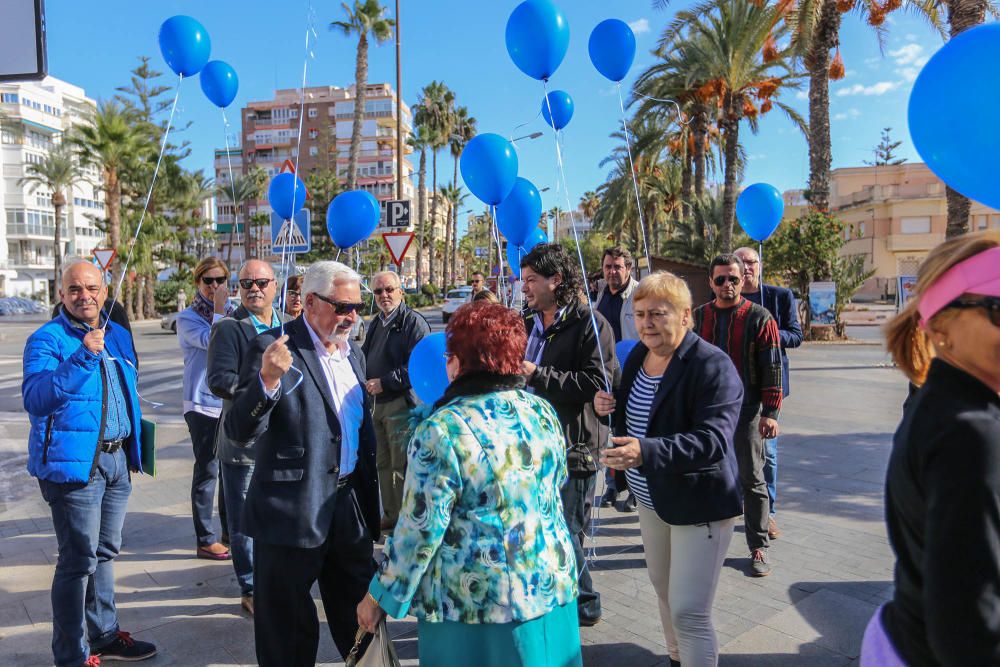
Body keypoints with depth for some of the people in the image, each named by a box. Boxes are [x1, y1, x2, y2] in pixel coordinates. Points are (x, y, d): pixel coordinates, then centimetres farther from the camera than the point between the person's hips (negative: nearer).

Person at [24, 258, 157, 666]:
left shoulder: (119, 336, 11)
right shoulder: (47, 339, -9)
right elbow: (35, 399, -23)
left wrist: (132, 450, 16)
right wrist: (82, 357, -33)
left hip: (117, 460, 7)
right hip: (74, 463, -7)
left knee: (104, 553, 18)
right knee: (79, 560, -1)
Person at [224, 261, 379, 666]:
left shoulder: (353, 353, 8)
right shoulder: (273, 347, -13)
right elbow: (239, 431, -19)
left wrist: (370, 504, 15)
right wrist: (267, 380, -36)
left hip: (350, 506, 6)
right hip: (292, 510, -6)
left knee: (361, 618, 20)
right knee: (289, 633, 12)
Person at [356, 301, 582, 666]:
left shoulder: (442, 430, -20)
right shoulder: (543, 411, -2)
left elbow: (420, 529, -17)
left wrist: (381, 596, -4)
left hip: (476, 604, -5)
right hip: (552, 585, 5)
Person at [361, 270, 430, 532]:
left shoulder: (413, 322, -11)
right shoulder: (376, 323, 16)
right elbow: (365, 356, 28)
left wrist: (384, 382, -18)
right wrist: (365, 380, 9)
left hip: (402, 402, -8)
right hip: (378, 402, 9)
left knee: (402, 466, -2)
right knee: (383, 463, 16)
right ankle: (390, 516, 30)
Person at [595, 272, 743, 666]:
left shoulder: (712, 366, -22)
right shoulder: (639, 353, 3)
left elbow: (713, 439, -32)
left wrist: (646, 452, -45)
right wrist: (609, 407, -7)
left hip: (697, 505, -8)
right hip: (651, 497, 8)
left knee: (689, 613, -4)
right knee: (663, 588, 23)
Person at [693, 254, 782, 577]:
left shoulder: (759, 317, -4)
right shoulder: (699, 316, 7)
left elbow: (772, 367, -5)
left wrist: (770, 412, -10)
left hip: (746, 409, -3)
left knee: (752, 479, 6)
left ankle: (758, 547, 17)